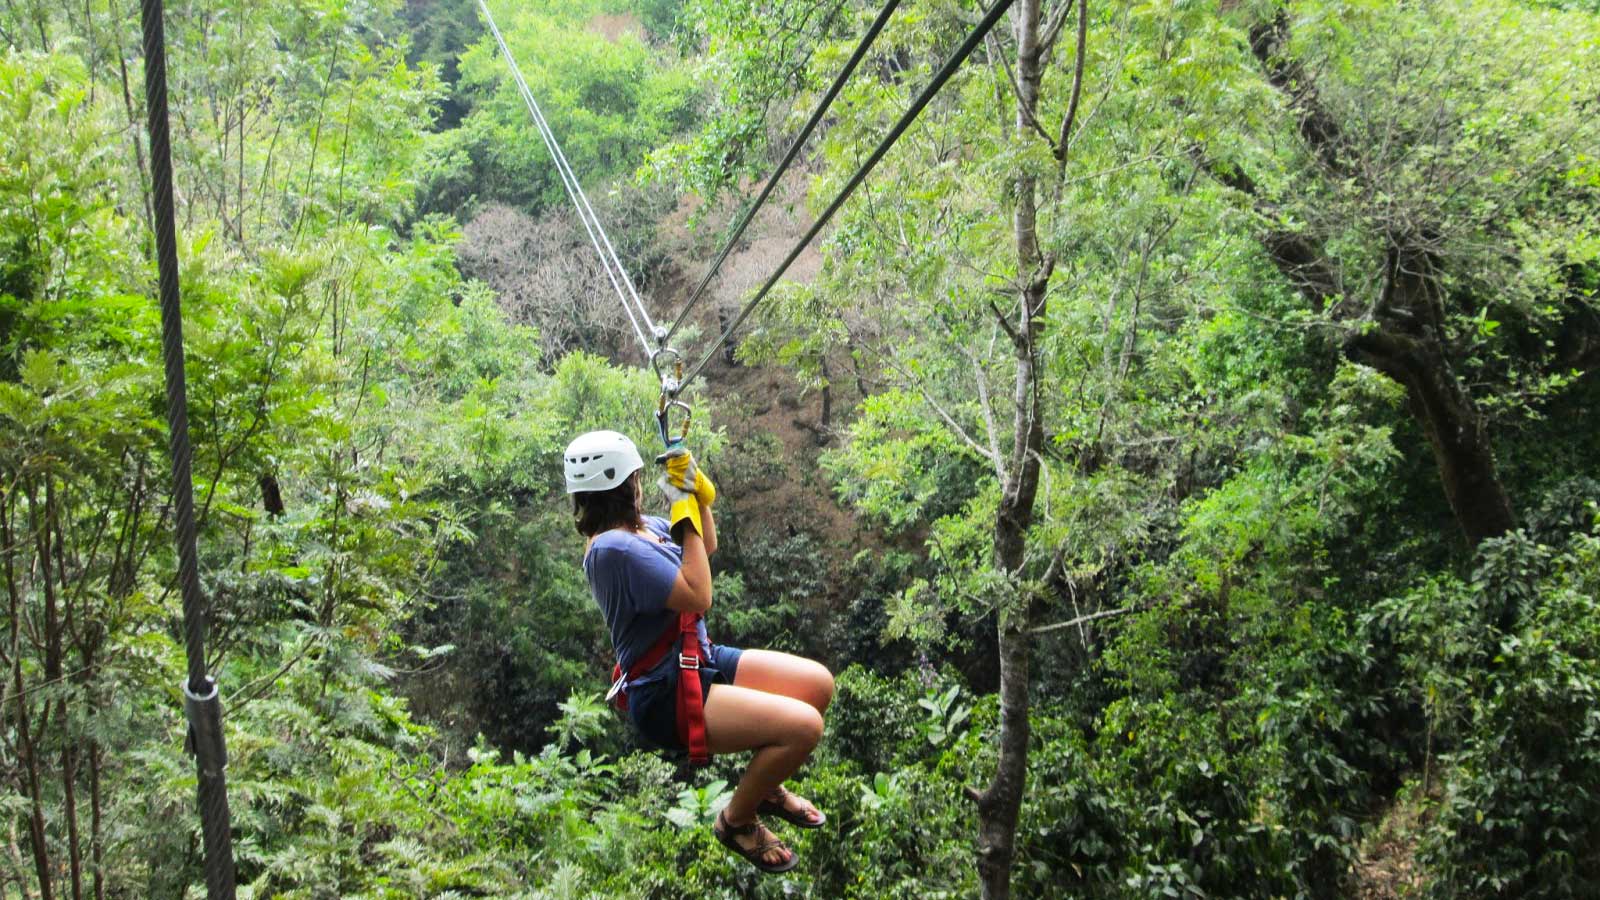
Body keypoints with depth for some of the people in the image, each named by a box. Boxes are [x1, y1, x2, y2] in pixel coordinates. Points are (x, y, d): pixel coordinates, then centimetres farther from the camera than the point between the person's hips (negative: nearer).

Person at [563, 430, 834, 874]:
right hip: (667, 698, -10)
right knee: (803, 725, -21)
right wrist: (684, 510, -19)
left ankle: (766, 784, 27)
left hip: (699, 659, 10)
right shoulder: (615, 548, -25)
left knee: (818, 683, 6)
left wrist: (698, 490, 3)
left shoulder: (640, 526, 4)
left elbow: (708, 546, 20)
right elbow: (699, 597, -24)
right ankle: (737, 820, 4)